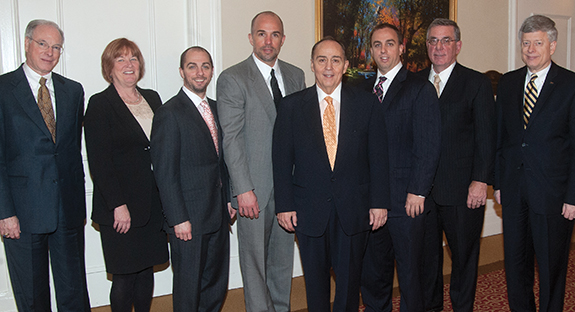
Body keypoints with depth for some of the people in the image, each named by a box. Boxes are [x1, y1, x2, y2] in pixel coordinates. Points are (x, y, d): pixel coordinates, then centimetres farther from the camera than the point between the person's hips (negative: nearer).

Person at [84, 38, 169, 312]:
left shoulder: (152, 98, 12)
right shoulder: (99, 104, -5)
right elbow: (99, 162, -10)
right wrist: (118, 205, -15)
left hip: (154, 205, 5)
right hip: (121, 208, -5)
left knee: (146, 269, 13)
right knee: (124, 277, 2)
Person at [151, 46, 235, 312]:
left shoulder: (215, 109, 12)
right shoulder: (169, 113, -12)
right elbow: (165, 173, -15)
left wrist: (228, 198, 11)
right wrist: (178, 219, -17)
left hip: (218, 215, 7)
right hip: (188, 219, -7)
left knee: (217, 282, 17)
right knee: (188, 286, 7)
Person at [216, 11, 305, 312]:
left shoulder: (296, 76, 10)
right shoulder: (232, 79, -6)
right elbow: (231, 138, -11)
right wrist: (243, 189, -16)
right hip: (254, 188, -5)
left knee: (283, 255, 16)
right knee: (254, 258, 5)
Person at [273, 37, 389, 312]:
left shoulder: (365, 104, 2)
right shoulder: (291, 106, 0)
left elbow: (378, 157, 2)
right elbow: (282, 160, 0)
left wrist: (379, 202, -2)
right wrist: (284, 205, -5)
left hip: (354, 208, 0)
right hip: (309, 208, 0)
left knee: (350, 276, 12)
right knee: (315, 277, 12)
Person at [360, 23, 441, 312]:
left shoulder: (420, 89, -3)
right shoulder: (363, 89, 12)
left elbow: (428, 147, -8)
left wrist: (417, 192, -14)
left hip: (407, 199, -5)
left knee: (409, 269, 6)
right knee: (372, 269, 14)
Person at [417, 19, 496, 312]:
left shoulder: (477, 83, 0)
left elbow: (486, 136, -4)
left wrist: (481, 181, -12)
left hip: (462, 189, -3)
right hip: (422, 187, 3)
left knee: (464, 254, 9)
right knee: (426, 252, 14)